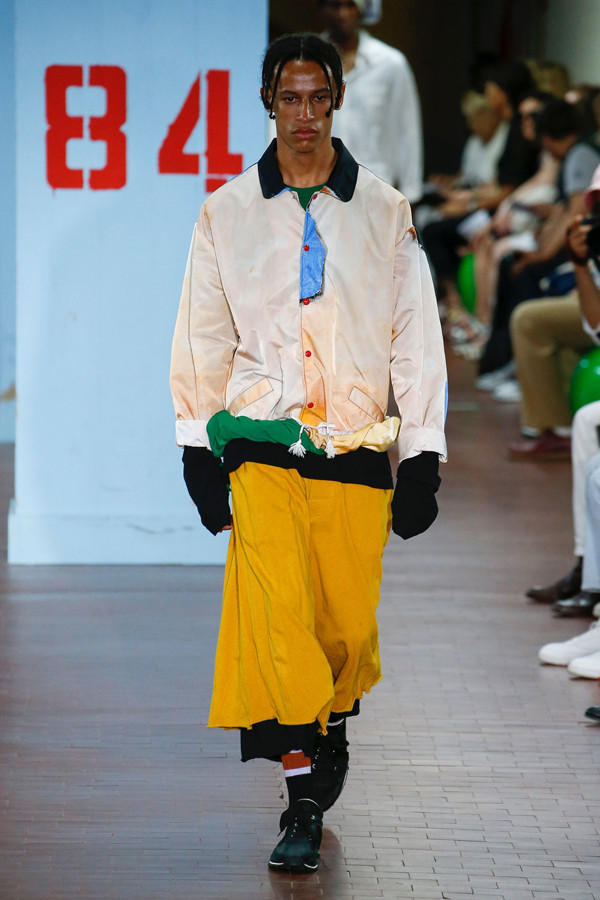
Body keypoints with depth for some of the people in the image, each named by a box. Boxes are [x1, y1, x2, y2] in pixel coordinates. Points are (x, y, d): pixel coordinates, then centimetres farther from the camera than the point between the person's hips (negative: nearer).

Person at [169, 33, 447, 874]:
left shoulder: (384, 212, 7)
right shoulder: (227, 212, 7)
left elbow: (417, 340, 8)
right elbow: (201, 340, 10)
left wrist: (423, 462, 3)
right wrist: (197, 451, 5)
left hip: (356, 451, 1)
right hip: (261, 447, -1)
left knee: (349, 625, 2)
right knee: (277, 616, -15)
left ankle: (330, 731, 32)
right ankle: (303, 802, -9)